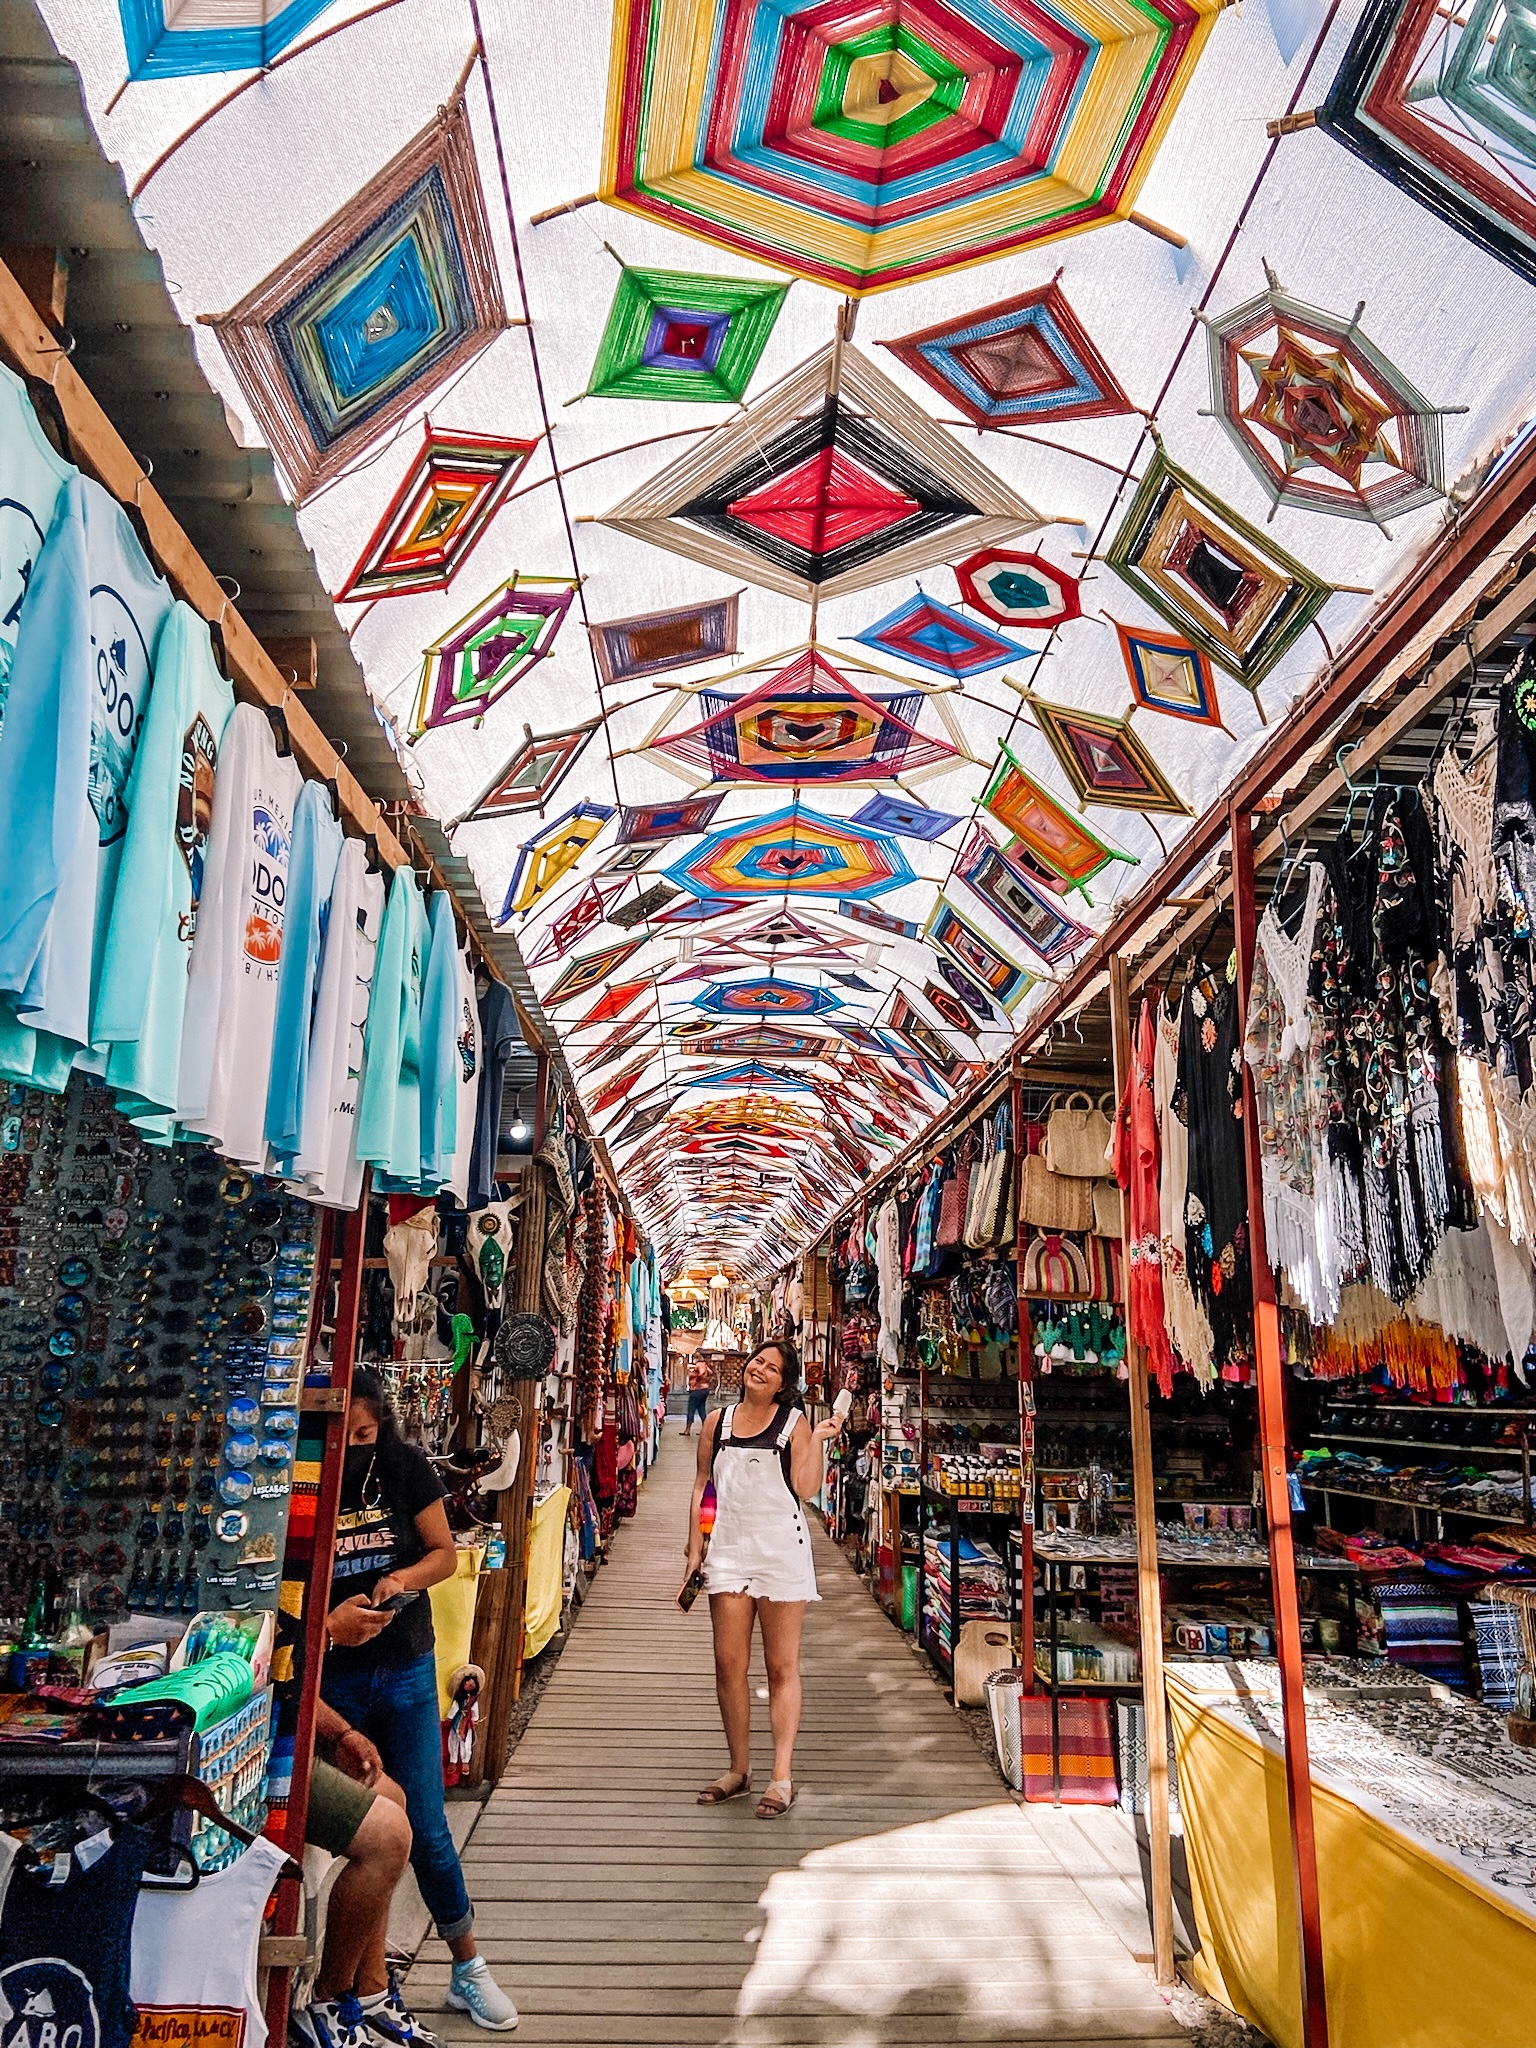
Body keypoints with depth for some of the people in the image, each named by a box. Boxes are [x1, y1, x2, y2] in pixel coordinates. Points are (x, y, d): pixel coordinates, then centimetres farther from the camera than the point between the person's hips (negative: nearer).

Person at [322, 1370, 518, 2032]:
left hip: (406, 1668, 1)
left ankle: (468, 1970, 24)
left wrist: (403, 1577, -18)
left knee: (425, 1829, 6)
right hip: (329, 1677, -1)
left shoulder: (404, 1465, -7)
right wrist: (325, 1624, -25)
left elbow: (444, 1554, 2)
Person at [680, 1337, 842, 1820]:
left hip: (782, 1549, -3)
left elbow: (805, 1487, -7)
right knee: (729, 1664, 5)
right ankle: (739, 1769, 20)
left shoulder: (794, 1422, 0)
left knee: (782, 1666, 4)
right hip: (729, 1549, 3)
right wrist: (694, 1548, 9)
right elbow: (701, 1486, 12)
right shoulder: (718, 1422, 8)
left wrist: (818, 1439, -13)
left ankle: (782, 1775, 9)